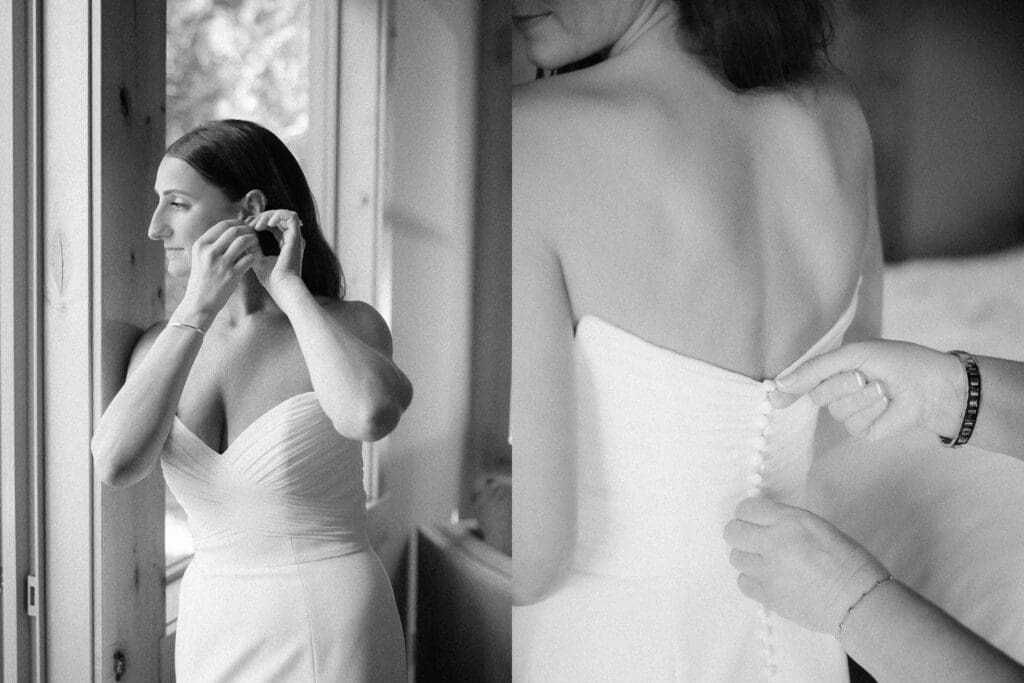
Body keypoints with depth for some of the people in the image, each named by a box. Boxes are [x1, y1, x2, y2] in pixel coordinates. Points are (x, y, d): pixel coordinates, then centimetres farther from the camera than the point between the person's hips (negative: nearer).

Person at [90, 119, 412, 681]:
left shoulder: (347, 326, -9)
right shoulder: (161, 345, 3)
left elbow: (370, 416, -31)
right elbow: (116, 464, -15)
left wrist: (290, 289, -17)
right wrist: (198, 308, -15)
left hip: (330, 637, -4)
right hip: (212, 633, 4)